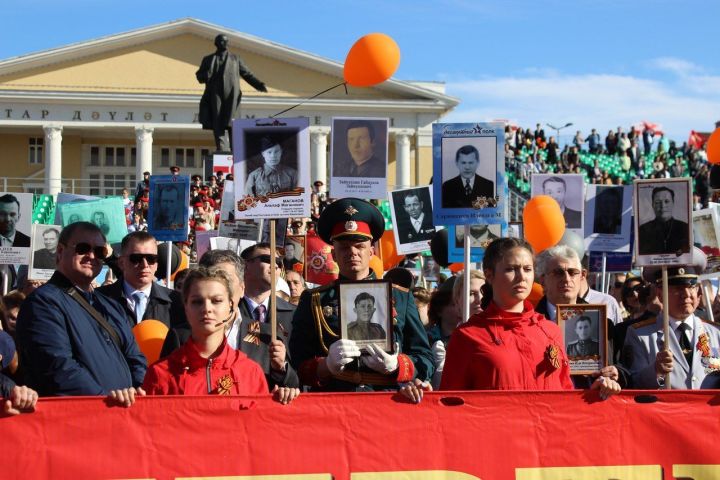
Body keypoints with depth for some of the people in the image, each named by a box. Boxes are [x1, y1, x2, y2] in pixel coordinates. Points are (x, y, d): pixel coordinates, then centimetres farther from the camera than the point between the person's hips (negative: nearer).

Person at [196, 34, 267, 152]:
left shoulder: (235, 59, 21)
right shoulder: (208, 60, 20)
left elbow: (247, 74, 16)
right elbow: (199, 75, 15)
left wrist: (259, 85, 0)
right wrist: (207, 75, -10)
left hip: (231, 94, 0)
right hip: (215, 94, 0)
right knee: (218, 124, -11)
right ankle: (223, 150, -17)